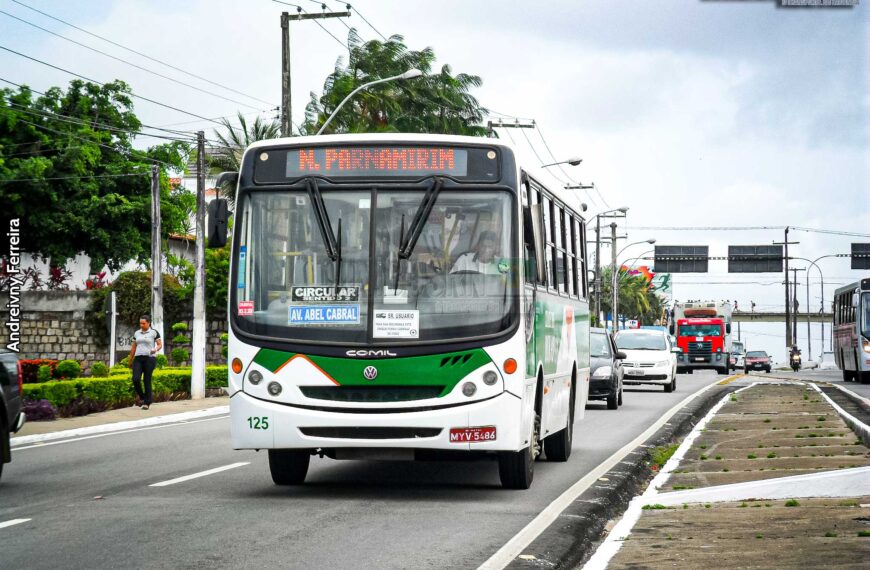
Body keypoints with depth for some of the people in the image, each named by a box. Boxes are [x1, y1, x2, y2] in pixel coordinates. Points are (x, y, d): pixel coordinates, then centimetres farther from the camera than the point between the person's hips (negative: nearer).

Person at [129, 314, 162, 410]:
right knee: (136, 379, -12)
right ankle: (142, 397, 12)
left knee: (147, 381, -5)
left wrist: (155, 349, -22)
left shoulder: (154, 333, 0)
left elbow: (160, 345, 0)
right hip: (138, 359, 4)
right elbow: (133, 348, 17)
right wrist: (130, 361, 19)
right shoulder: (137, 333, 13)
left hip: (149, 358, -4)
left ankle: (147, 402, 5)